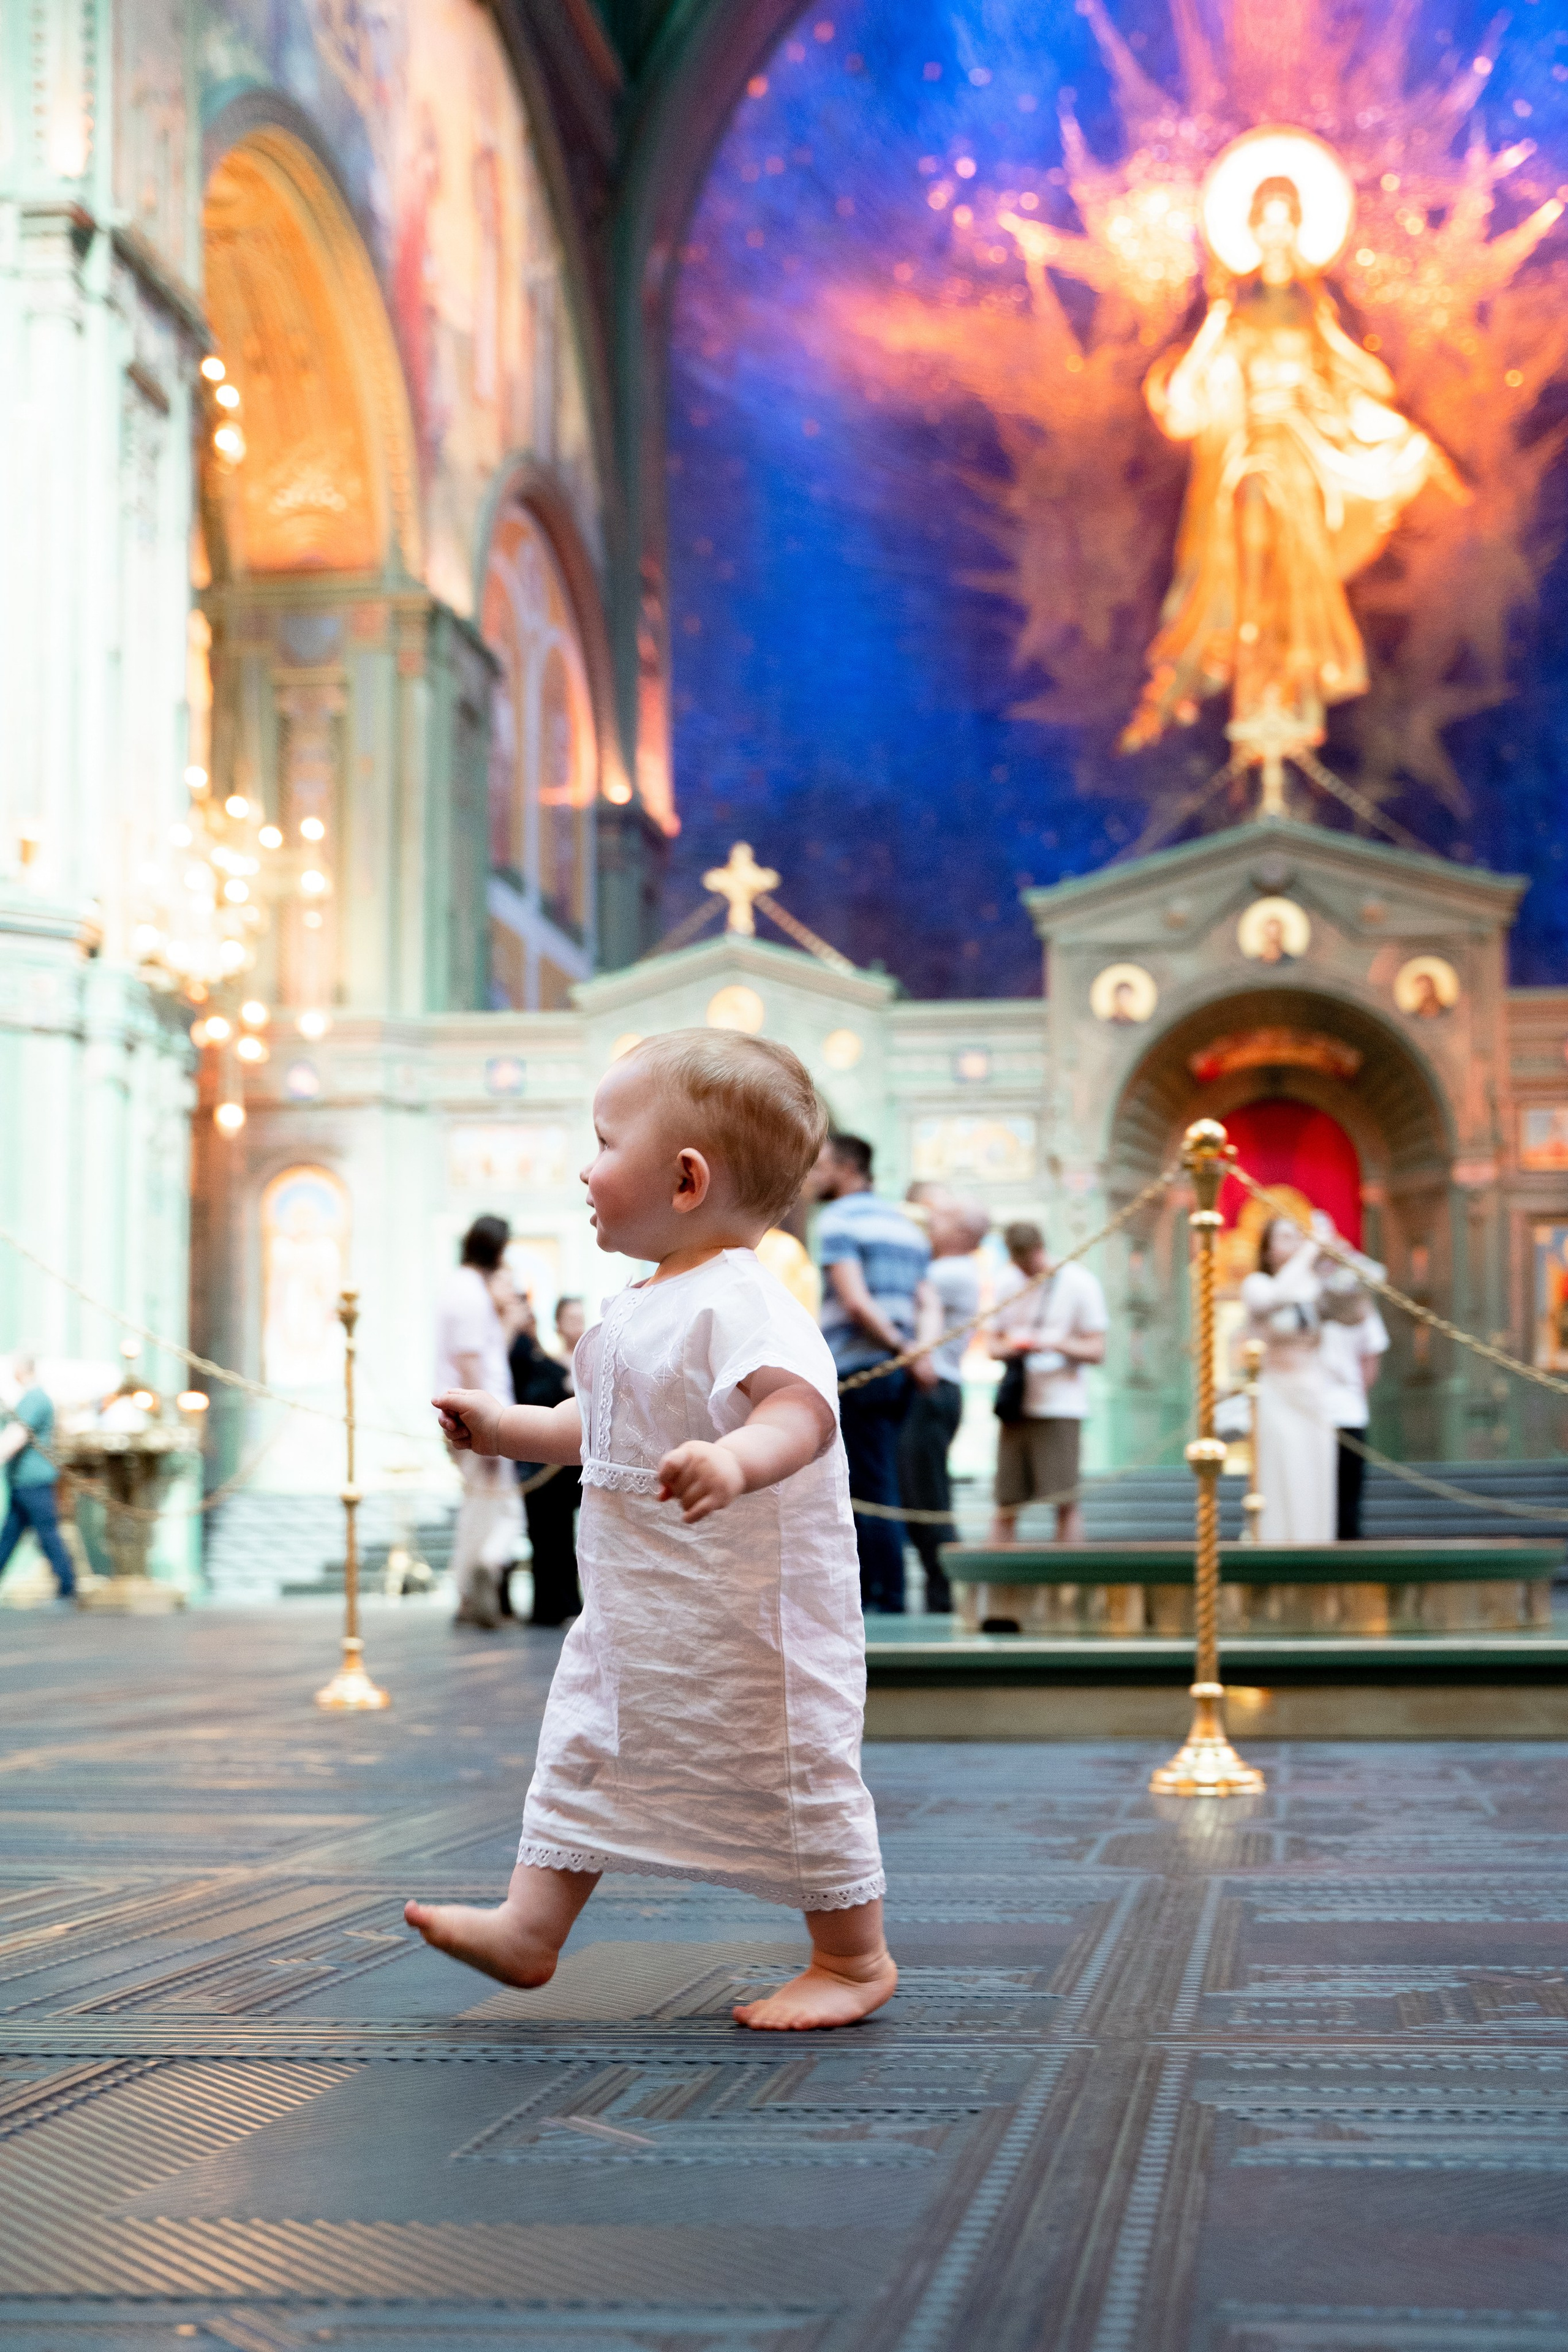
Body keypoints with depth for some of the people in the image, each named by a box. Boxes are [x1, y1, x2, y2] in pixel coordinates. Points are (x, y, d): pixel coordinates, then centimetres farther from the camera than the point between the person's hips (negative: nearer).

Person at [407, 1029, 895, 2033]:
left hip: (749, 1619, -10)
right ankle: (531, 1927, 23)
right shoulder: (641, 1311, 11)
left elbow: (802, 1410, -37)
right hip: (634, 1615, 10)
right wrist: (504, 1428, 25)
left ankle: (855, 1960, 16)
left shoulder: (742, 1301, -20)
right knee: (583, 1750, 13)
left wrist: (737, 1460, -55)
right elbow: (602, 1427, 27)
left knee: (788, 1772, 1)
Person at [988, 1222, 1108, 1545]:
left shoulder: (1079, 1283, -1)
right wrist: (1006, 1347, -6)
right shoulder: (1007, 1282, 12)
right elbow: (994, 1342, 18)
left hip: (1060, 1406, -4)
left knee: (1065, 1503, -8)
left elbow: (1096, 1351, -2)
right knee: (1006, 1504, 2)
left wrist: (1054, 1344, -19)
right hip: (1016, 1405, 4)